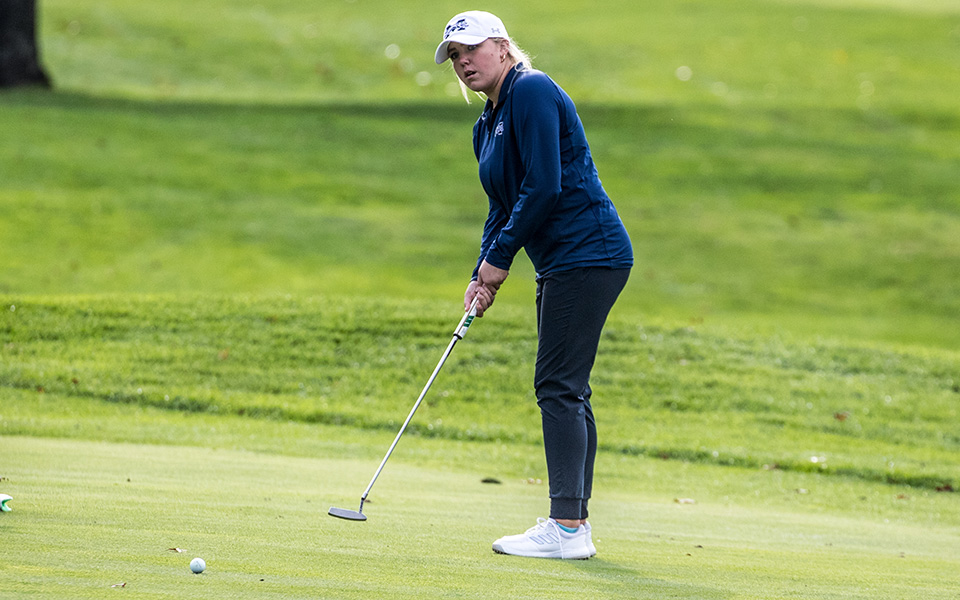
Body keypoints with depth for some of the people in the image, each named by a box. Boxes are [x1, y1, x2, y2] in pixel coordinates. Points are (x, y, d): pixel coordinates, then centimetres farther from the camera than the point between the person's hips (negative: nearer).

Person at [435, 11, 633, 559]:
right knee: (567, 392, 10)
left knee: (560, 387, -12)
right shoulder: (489, 125, 18)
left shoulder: (531, 91, -12)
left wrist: (500, 257, -12)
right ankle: (575, 524, 14)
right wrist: (483, 275, 5)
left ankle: (567, 527, -14)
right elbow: (504, 207, 20)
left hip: (586, 255, -10)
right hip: (564, 265, 10)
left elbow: (543, 186, -19)